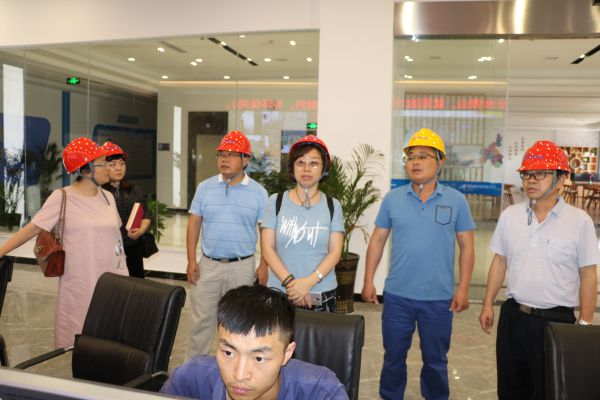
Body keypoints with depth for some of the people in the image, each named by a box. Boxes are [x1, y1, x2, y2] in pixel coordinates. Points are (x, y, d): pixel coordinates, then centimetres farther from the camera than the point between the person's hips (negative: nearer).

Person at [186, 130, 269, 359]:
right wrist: (191, 260, -1)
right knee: (201, 321, 10)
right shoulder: (205, 188, 2)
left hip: (242, 267, -1)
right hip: (208, 264, 1)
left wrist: (264, 265, -5)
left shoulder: (258, 192, -3)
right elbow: (194, 224, 4)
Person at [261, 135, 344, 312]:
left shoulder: (333, 206, 2)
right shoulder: (276, 201, 1)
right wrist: (289, 282, -15)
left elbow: (335, 252, -3)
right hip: (280, 293, 0)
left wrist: (309, 282, -16)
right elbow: (267, 248, -3)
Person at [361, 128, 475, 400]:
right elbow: (377, 241, 4)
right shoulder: (392, 198, 0)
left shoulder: (456, 200, -2)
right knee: (393, 357, 15)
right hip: (397, 296, 1)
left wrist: (463, 289, -4)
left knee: (436, 361, 16)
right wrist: (368, 281, 1)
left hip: (439, 298, 0)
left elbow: (466, 246, 1)